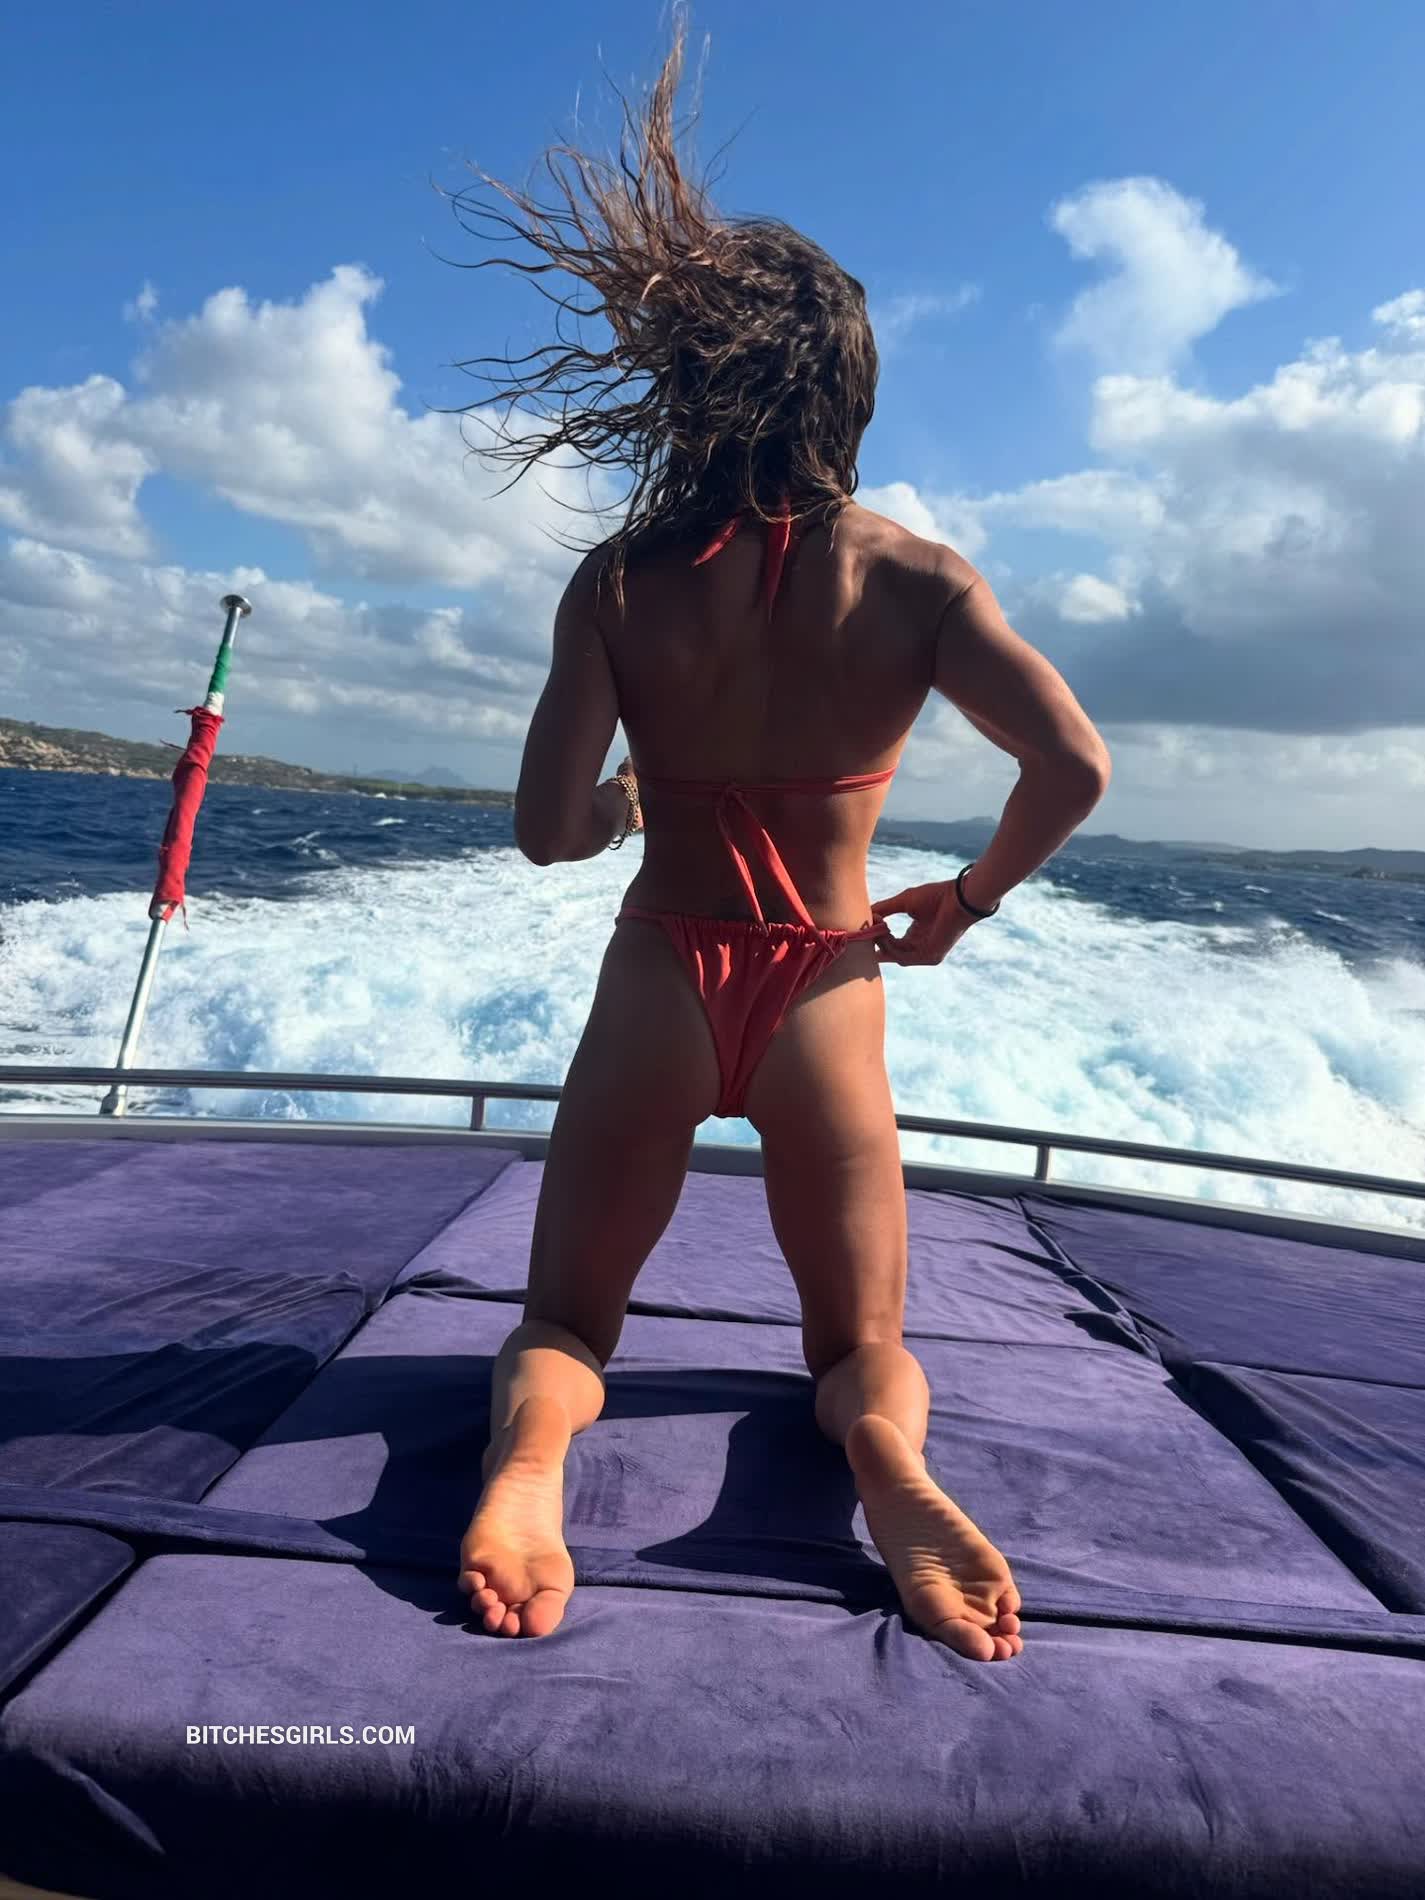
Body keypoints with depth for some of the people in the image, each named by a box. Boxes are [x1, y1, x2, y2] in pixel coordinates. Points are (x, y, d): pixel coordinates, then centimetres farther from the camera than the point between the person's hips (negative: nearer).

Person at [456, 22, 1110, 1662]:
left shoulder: (620, 580, -5)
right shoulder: (916, 579, -4)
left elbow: (548, 830, -9)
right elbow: (1073, 766, -13)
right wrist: (967, 902, 4)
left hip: (661, 978, 0)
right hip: (826, 992, 1)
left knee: (565, 1319, 16)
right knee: (863, 1339, 17)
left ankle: (528, 1452, -18)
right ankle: (885, 1454, -17)